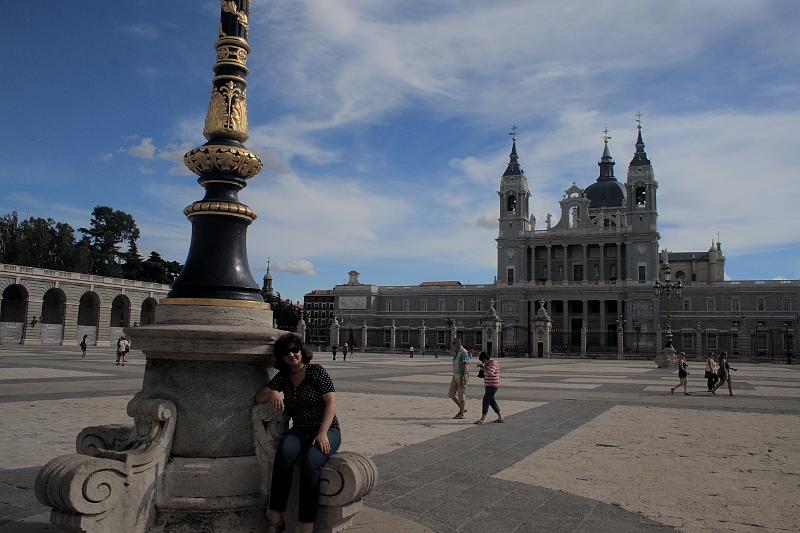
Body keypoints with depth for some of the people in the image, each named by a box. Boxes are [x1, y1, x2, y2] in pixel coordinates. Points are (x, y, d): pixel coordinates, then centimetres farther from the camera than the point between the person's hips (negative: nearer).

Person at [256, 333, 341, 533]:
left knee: (310, 462, -34)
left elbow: (331, 402, -8)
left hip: (327, 429, -3)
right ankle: (276, 517, -29)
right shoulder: (282, 377, 13)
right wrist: (272, 393, -13)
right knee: (284, 452, -32)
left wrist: (322, 433, -18)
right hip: (300, 430, 4)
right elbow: (258, 398, 11)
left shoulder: (317, 371, -2)